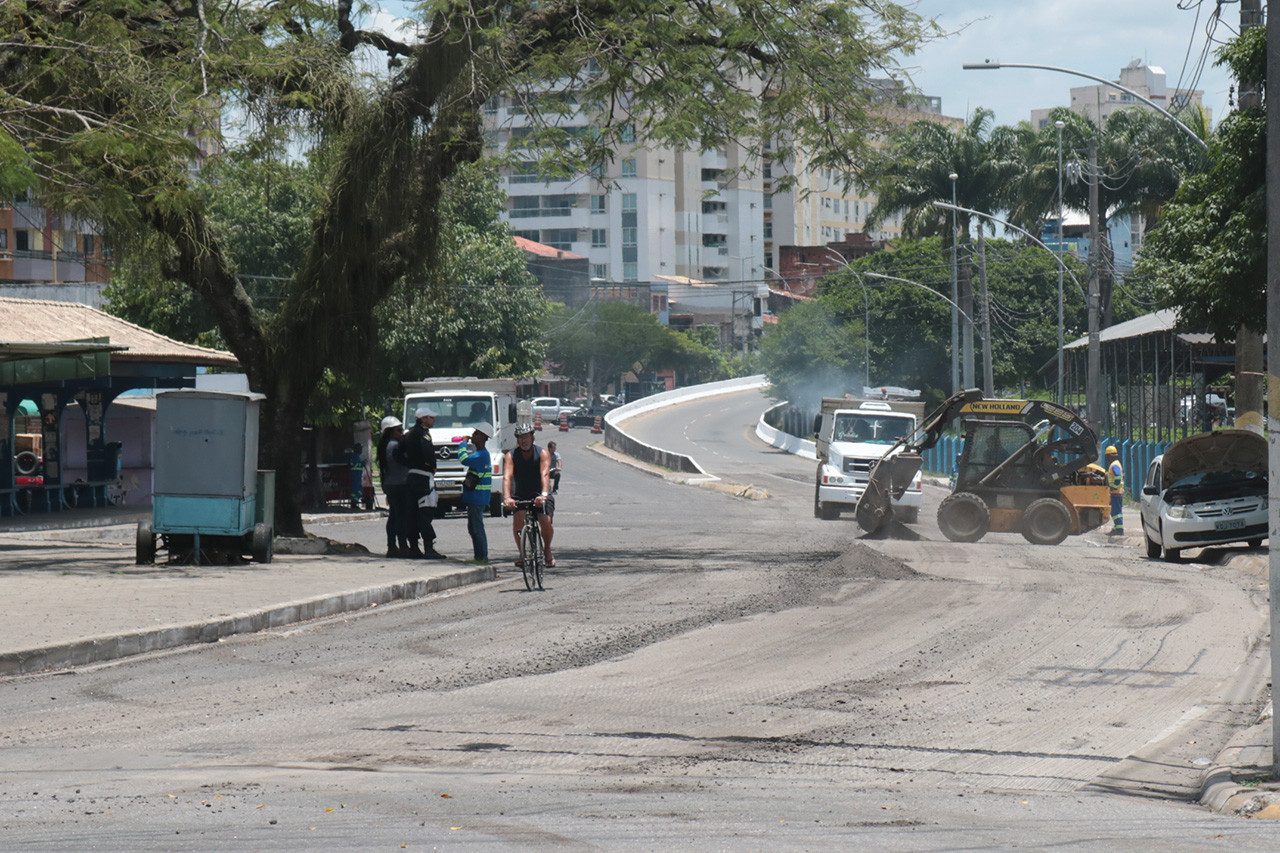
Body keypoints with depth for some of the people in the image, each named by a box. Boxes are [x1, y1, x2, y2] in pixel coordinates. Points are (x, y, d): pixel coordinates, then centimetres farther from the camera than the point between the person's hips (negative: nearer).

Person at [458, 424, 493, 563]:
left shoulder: (481, 455, -17)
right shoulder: (480, 453, 16)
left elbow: (464, 459, -28)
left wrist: (463, 443, -14)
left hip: (477, 497, -11)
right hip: (474, 497, 11)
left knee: (477, 528, -8)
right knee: (473, 528, 15)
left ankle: (482, 557, -5)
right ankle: (479, 556, 19)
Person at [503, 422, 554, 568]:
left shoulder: (542, 454, -12)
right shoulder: (511, 456, -9)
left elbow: (545, 475, -28)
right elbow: (507, 477, -24)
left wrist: (544, 494, -46)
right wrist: (507, 498, -42)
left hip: (540, 497, -1)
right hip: (520, 496, 1)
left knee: (545, 522, -23)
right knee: (518, 518, -28)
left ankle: (547, 549, 7)